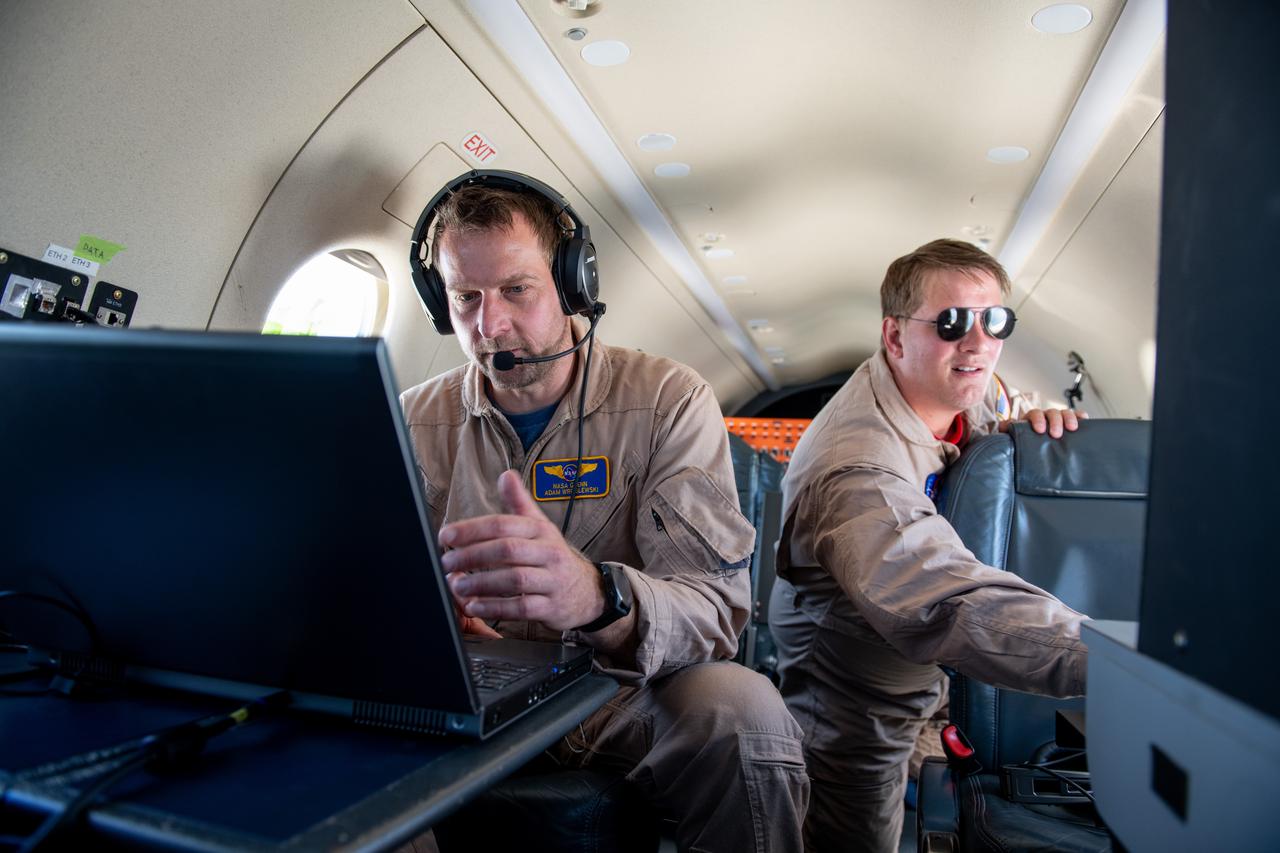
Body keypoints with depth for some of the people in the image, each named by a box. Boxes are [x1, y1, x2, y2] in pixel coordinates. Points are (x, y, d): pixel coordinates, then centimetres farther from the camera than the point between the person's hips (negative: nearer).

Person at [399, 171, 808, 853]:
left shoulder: (670, 401, -8)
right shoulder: (417, 421, 2)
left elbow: (716, 607, -19)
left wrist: (597, 598, -42)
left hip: (626, 700, -1)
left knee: (742, 712, -32)